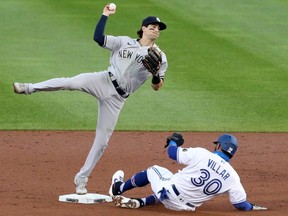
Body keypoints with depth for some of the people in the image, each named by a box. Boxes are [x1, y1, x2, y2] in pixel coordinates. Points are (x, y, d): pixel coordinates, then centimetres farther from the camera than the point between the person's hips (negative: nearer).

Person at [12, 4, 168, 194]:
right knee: (71, 82, -31)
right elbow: (98, 37, 0)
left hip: (117, 98, 1)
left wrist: (156, 72, -15)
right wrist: (105, 15, -4)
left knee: (102, 140, -2)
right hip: (104, 81, -1)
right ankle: (29, 88, -32)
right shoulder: (124, 42, 10)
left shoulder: (160, 57, 8)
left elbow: (157, 87, 5)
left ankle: (81, 179, 9)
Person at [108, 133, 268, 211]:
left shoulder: (201, 154, -14)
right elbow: (241, 204, -6)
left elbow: (172, 153, -5)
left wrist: (174, 141, 17)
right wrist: (252, 207, 16)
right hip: (186, 206, 3)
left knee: (153, 170, 27)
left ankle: (118, 188, 43)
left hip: (169, 192, -3)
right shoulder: (232, 177, -9)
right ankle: (138, 203, 16)